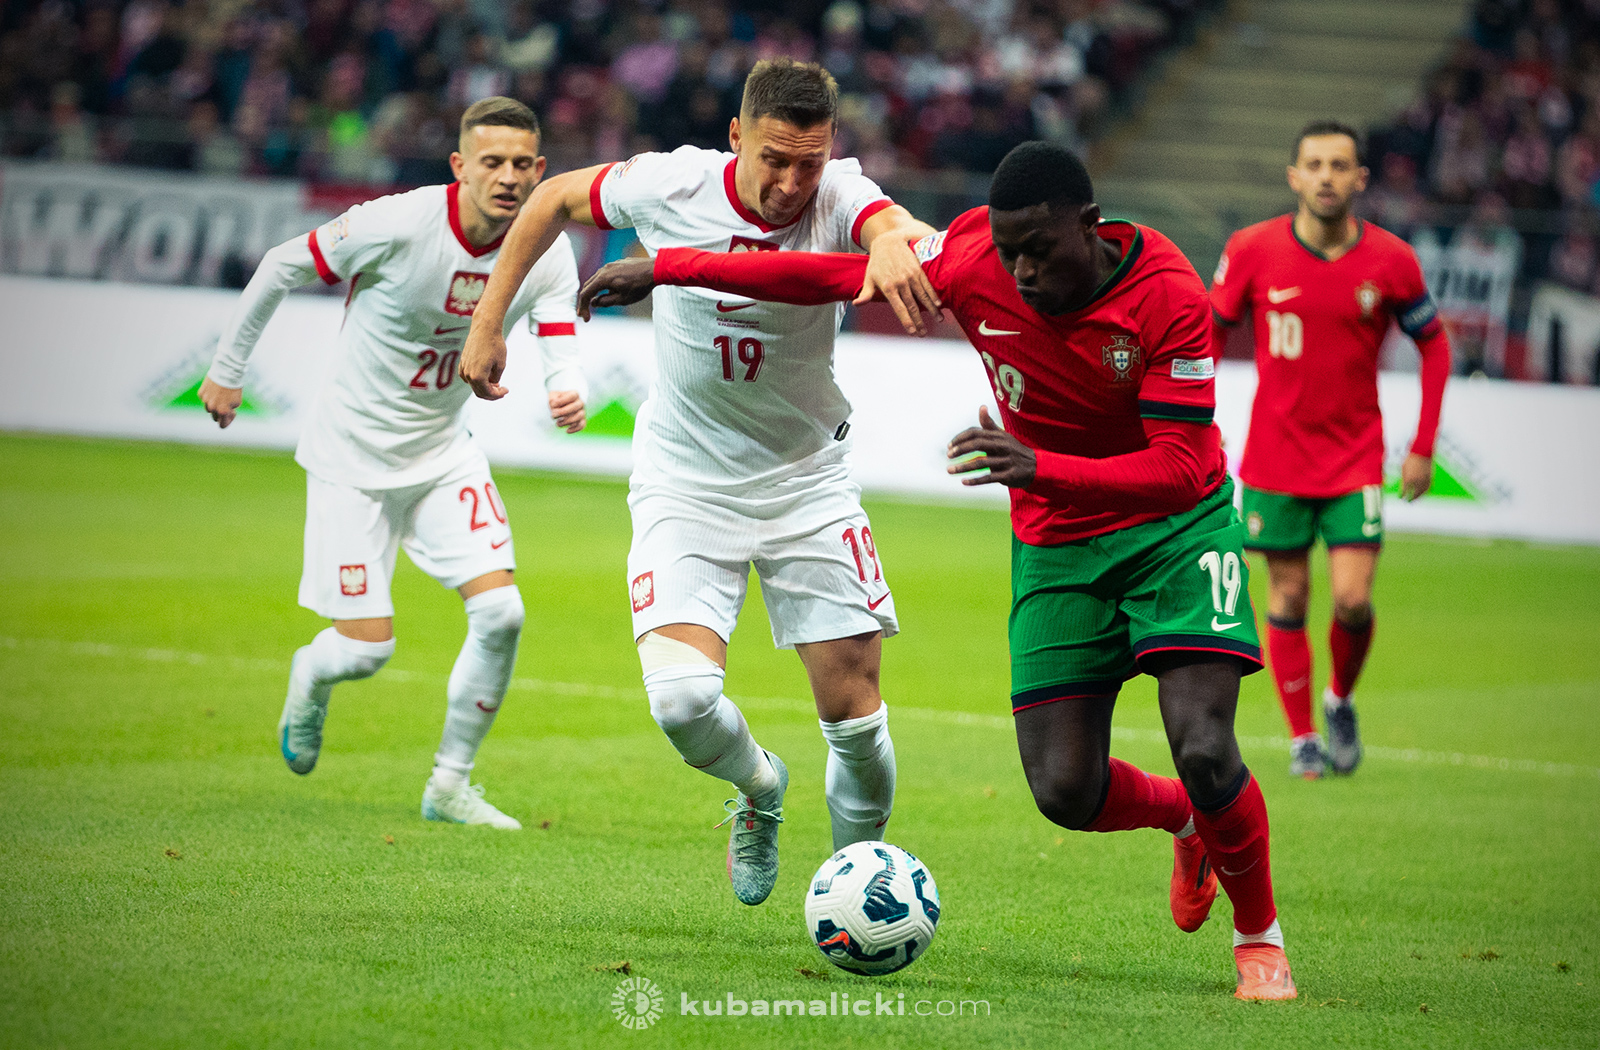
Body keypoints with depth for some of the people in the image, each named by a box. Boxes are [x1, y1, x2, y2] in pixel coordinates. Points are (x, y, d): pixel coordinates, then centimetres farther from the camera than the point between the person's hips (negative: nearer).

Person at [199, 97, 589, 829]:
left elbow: (561, 353, -18)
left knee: (500, 611, -13)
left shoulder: (546, 254, -11)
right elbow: (282, 268, -10)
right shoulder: (397, 226, -24)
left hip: (444, 453, 4)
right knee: (367, 646, -6)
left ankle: (450, 785, 6)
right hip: (353, 457, -4)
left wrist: (570, 396, -43)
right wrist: (227, 369, -1)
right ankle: (310, 680, 34)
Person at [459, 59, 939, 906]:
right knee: (683, 699, -19)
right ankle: (759, 788, 15)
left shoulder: (838, 198, -17)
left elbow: (897, 225, -41)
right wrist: (487, 324, 3)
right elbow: (553, 201, 4)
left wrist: (895, 242, -66)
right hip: (685, 485, 0)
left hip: (807, 486, 0)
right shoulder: (670, 186, -15)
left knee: (855, 716, -1)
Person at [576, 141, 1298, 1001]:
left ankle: (1260, 938, 7)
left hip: (1177, 527, -4)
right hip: (1054, 544, 4)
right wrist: (664, 268, -3)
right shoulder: (971, 255, -15)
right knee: (1064, 791, -7)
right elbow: (838, 276, -4)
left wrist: (1040, 468, -42)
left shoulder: (1168, 296, -25)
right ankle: (1188, 824, 29)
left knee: (1203, 751, -21)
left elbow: (1179, 468, -27)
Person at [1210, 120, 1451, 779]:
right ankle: (1301, 737, 16)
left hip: (1356, 460, 0)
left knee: (1353, 600, -9)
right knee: (1288, 599, 2)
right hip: (1275, 458, 0)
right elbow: (1208, 335, 5)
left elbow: (1434, 346, 5)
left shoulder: (1391, 261, -8)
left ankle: (1340, 700, 20)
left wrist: (1423, 448, 1)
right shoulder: (1253, 250, -8)